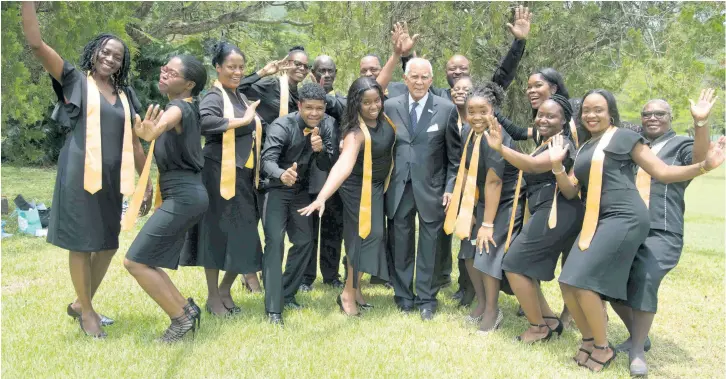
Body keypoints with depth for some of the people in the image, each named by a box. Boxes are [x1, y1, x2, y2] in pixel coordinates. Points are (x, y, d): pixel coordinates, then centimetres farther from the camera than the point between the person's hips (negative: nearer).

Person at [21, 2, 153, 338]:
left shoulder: (124, 95, 14)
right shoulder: (75, 80, 3)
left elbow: (134, 143, 16)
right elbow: (35, 42, -8)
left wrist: (147, 183, 15)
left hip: (111, 179, 5)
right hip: (80, 175, -5)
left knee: (108, 244, 10)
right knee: (81, 243, 2)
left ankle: (79, 303, 28)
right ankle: (86, 310, 17)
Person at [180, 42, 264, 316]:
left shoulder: (241, 98, 17)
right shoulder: (215, 96, -8)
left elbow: (253, 131, 22)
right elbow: (204, 121, -29)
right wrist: (243, 121, -22)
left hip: (244, 175, 7)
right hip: (220, 175, -7)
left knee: (243, 236, 8)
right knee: (218, 233, 1)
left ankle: (225, 290, 24)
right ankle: (213, 297, 15)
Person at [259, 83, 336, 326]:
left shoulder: (326, 126, -8)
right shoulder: (282, 126, -22)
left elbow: (326, 166, -9)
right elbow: (267, 159, -34)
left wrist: (320, 149, -32)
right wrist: (282, 175, -56)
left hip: (301, 190, 6)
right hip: (276, 189, -5)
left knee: (305, 242, 7)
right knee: (275, 242, -15)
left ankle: (287, 295, 24)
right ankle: (273, 308, -11)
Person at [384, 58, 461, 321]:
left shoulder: (447, 109, -2)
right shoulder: (390, 106, 3)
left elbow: (455, 154, 1)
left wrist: (450, 187, -5)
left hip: (431, 188, -2)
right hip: (399, 187, 2)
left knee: (429, 245, 7)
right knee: (400, 245, 10)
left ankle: (426, 299, 22)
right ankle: (403, 296, 27)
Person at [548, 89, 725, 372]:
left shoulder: (624, 137, 1)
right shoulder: (583, 150, 20)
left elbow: (661, 172, -1)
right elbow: (570, 191, 13)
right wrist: (557, 165, -2)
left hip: (625, 218, -7)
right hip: (594, 221, 7)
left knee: (582, 281, -14)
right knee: (568, 283, 1)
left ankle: (603, 348, 5)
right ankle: (589, 340, 21)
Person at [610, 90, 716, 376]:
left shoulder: (680, 145, 7)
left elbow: (700, 159, -14)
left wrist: (701, 122, -29)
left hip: (661, 232, -5)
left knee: (643, 281, -22)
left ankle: (638, 350, -8)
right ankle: (637, 336, 23)